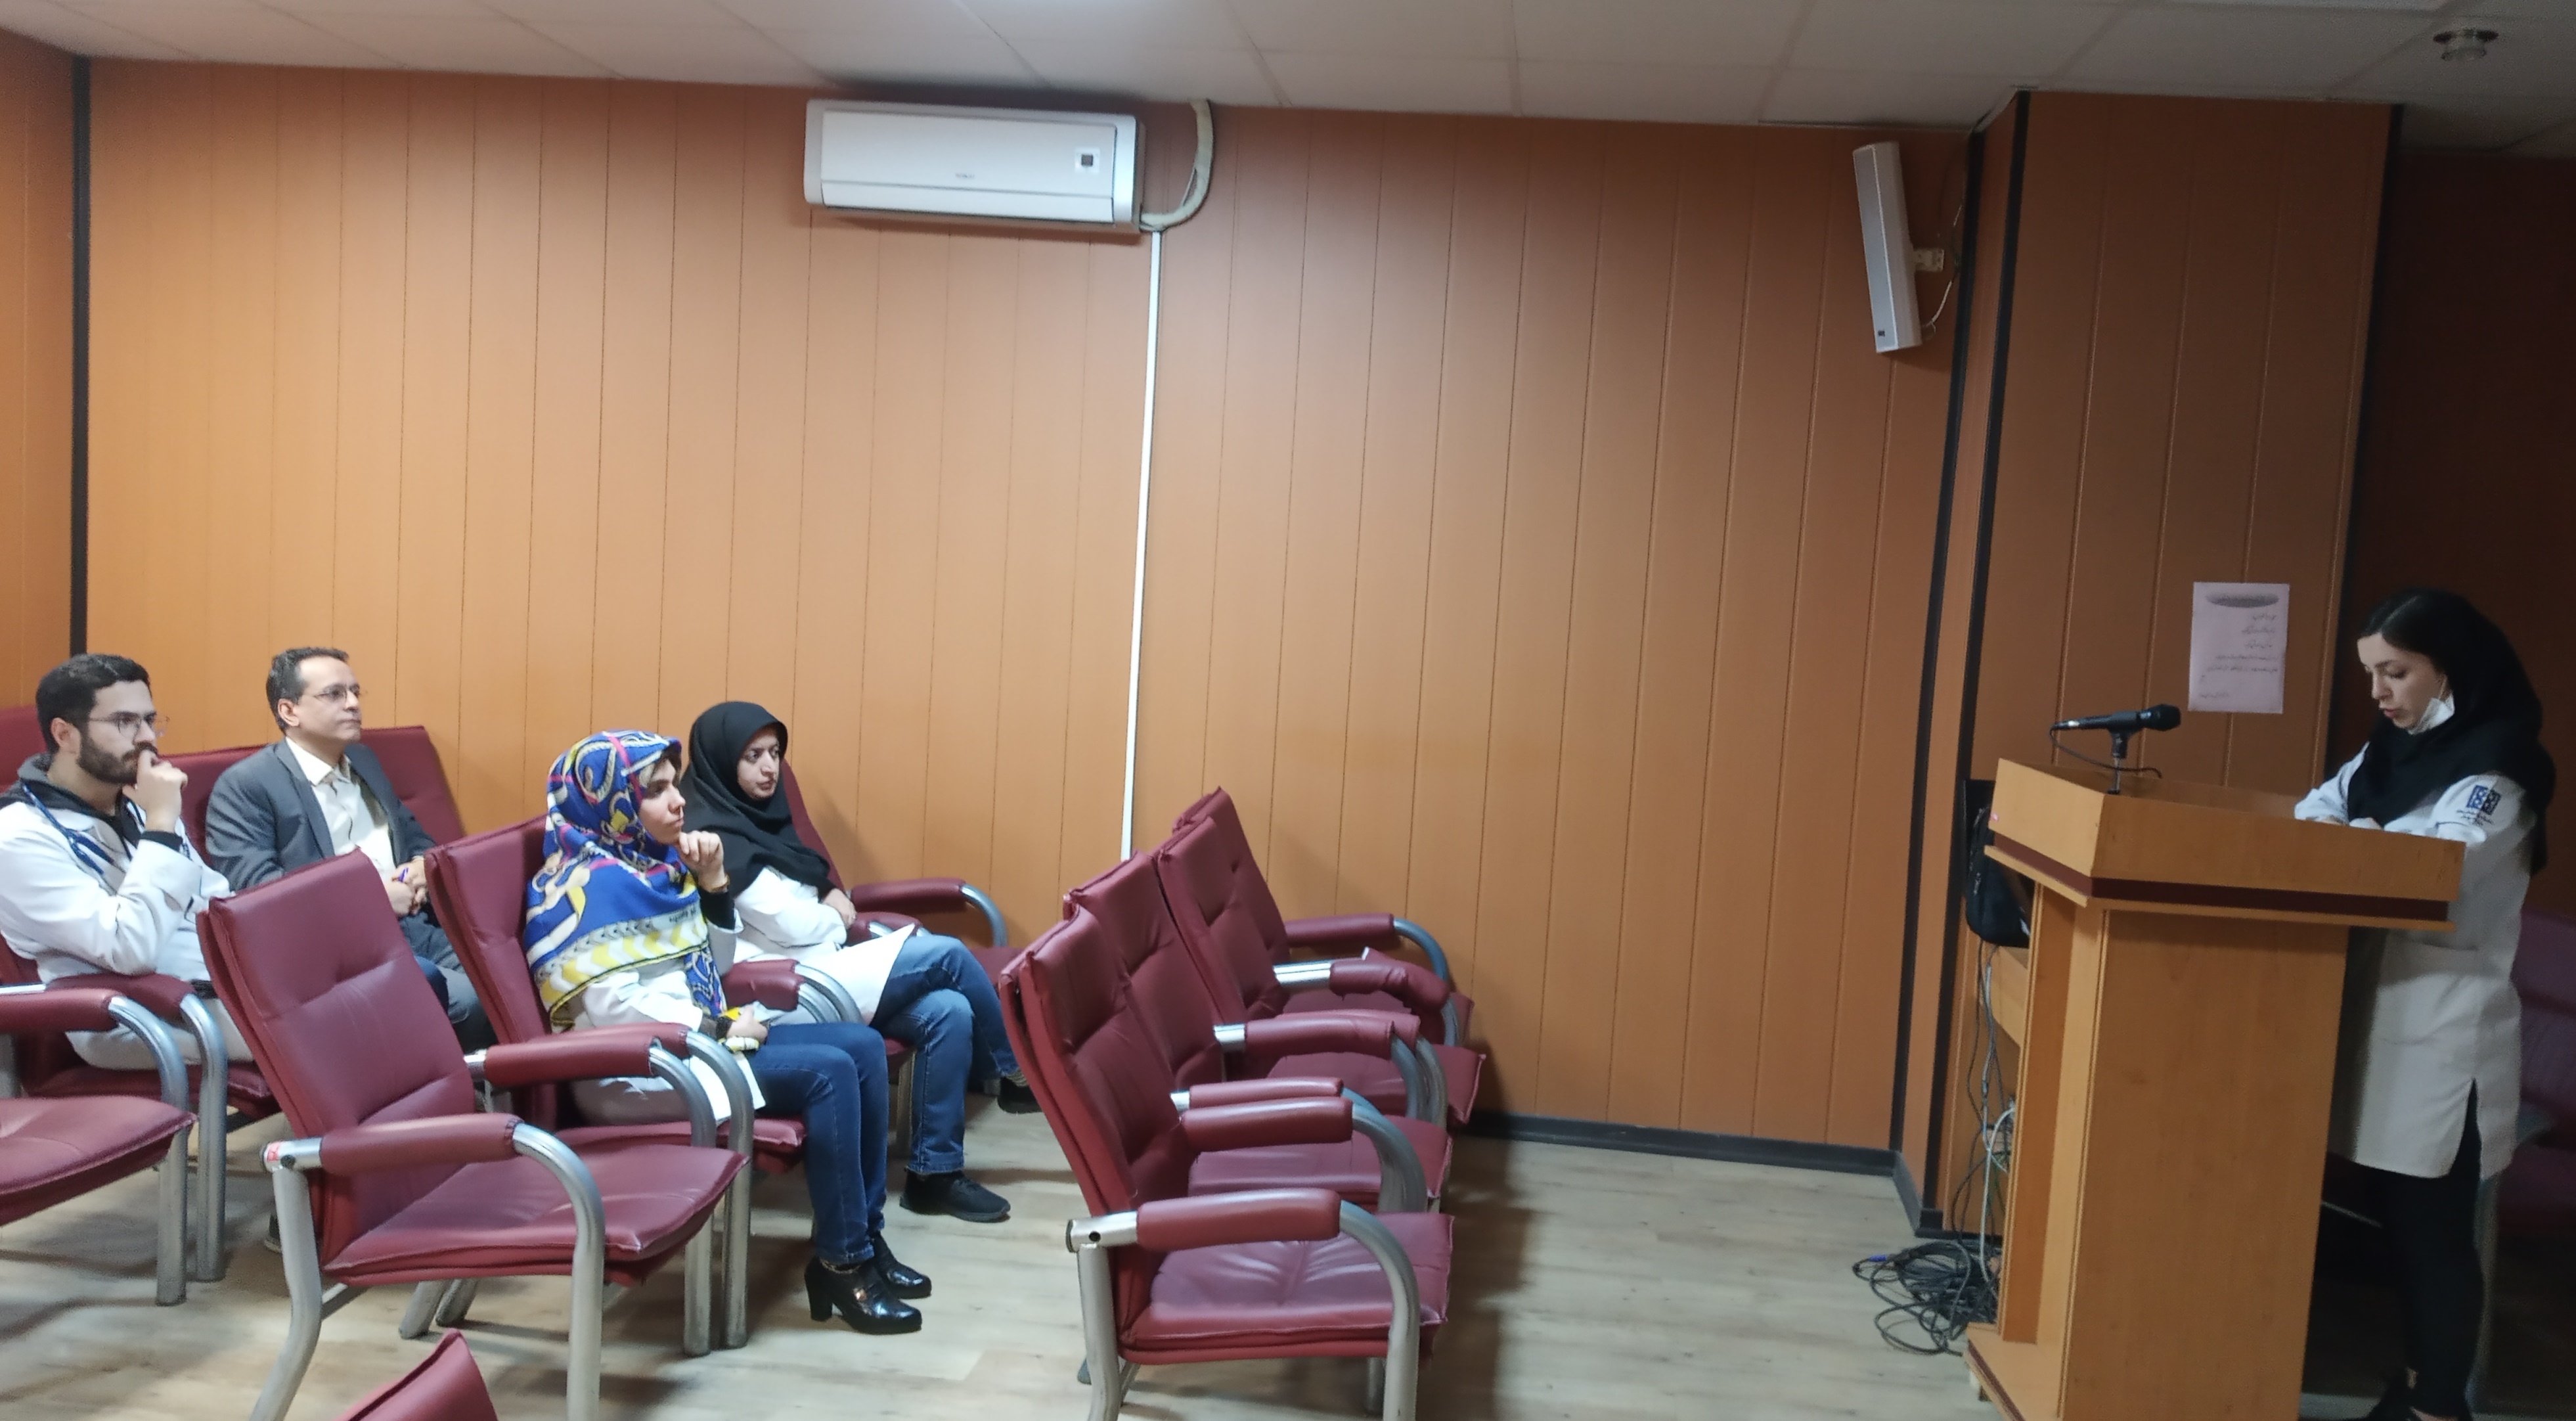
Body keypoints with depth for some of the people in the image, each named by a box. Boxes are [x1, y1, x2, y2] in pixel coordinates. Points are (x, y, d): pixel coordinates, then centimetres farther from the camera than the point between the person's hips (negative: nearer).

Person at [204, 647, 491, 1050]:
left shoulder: (364, 760, 22)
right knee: (467, 1000, -32)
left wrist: (423, 865, 3)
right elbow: (252, 885, -12)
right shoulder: (244, 786, 0)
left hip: (419, 925, 7)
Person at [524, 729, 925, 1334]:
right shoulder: (590, 884, -13)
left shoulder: (655, 863, 13)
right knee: (826, 1072, -23)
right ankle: (840, 1264, -14)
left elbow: (712, 965, 18)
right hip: (639, 1069, -9)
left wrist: (714, 884, 2)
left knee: (863, 1046, -2)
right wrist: (722, 1029, -17)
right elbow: (613, 1006, -22)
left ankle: (865, 1236, 1)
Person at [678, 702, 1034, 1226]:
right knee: (947, 955, -17)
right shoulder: (715, 836, -12)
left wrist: (831, 902, 1)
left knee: (948, 1012, -14)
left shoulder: (757, 816, 17)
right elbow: (789, 925, -15)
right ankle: (1016, 1073, 5)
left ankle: (935, 1172, -7)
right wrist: (837, 915, 3)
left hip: (820, 964, 9)